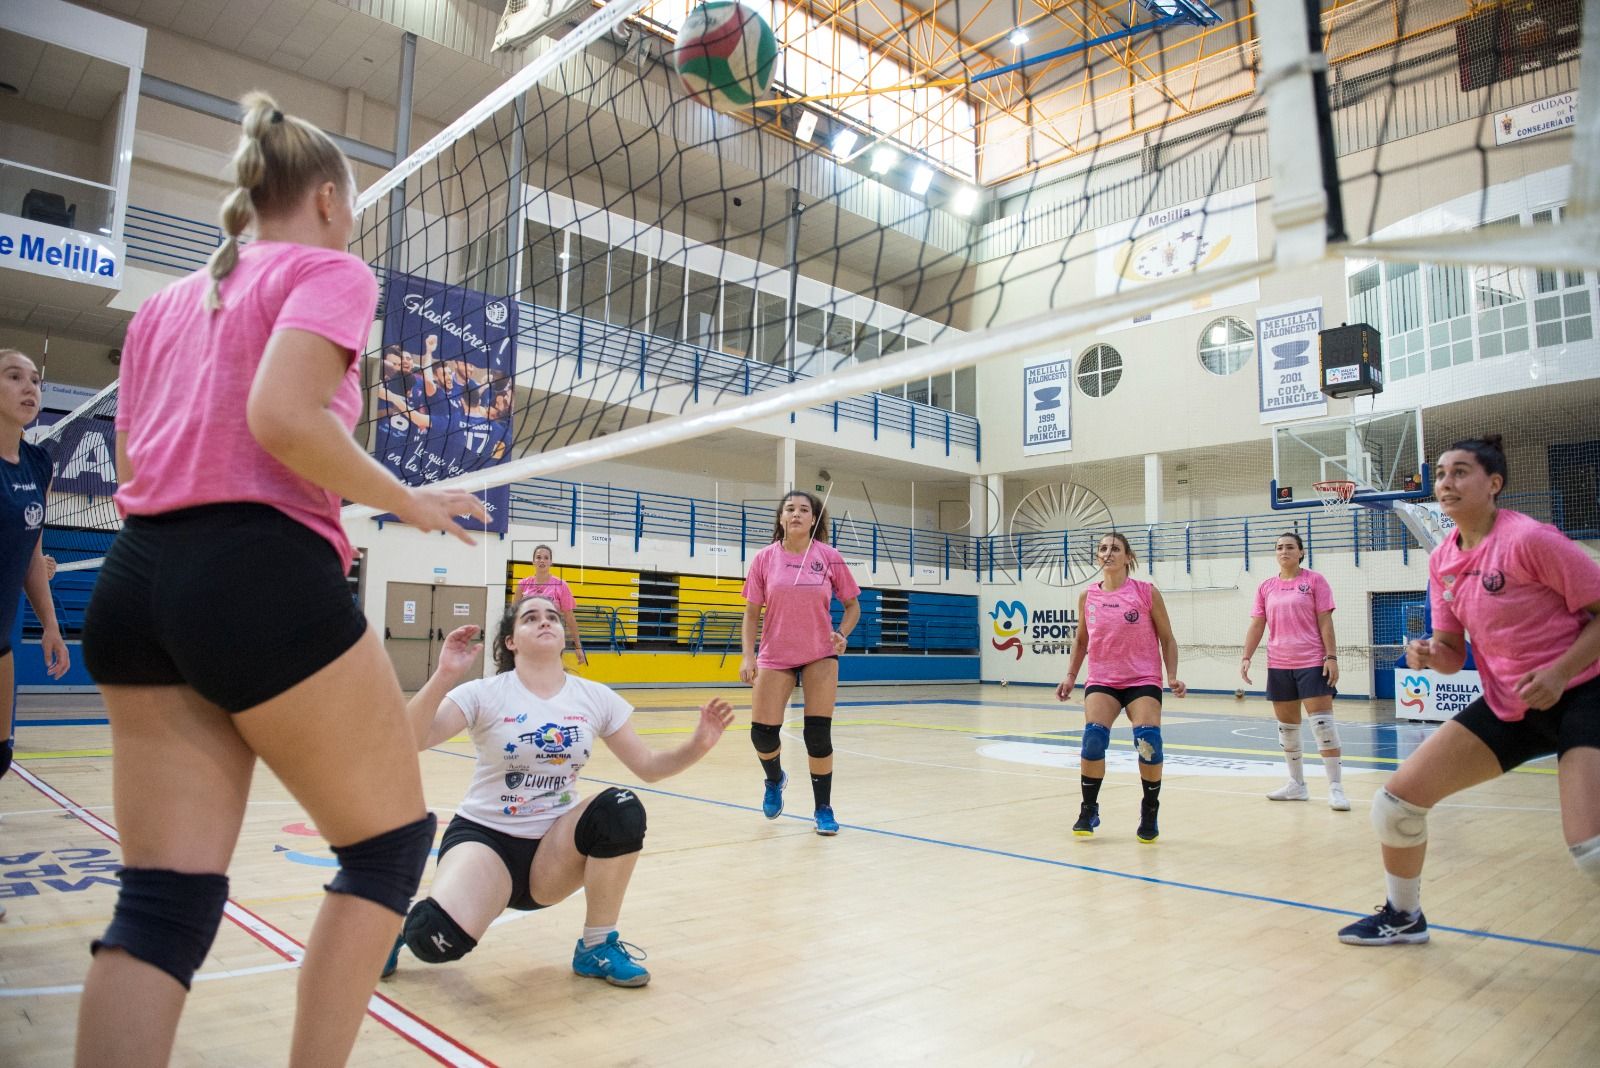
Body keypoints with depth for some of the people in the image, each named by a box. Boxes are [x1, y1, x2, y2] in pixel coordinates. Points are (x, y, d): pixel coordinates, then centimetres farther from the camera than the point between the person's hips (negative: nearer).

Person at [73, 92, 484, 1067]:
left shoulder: (166, 302, 22)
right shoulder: (328, 269, 2)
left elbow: (133, 461, 17)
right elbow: (282, 416, -17)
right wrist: (410, 502, -6)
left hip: (137, 581, 8)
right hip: (259, 578, -7)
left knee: (163, 898, 7)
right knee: (394, 841, 9)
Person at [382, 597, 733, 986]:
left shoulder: (596, 697, -1)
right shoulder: (485, 694, -11)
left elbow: (649, 766, 1)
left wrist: (698, 745, -18)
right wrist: (444, 676, -39)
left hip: (555, 845, 3)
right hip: (484, 836, -3)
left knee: (621, 808, -27)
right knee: (439, 939, -31)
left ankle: (597, 947, -7)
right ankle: (409, 924, 10)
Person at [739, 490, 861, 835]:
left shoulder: (829, 557, -5)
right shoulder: (765, 559, -4)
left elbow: (852, 604, 5)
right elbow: (751, 612, 1)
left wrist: (842, 633, -13)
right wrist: (747, 655, -10)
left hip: (820, 655, 0)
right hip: (775, 656, 1)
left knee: (818, 735, -5)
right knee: (762, 733, -4)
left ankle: (823, 809, 15)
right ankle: (774, 780, 31)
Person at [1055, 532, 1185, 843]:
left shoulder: (1146, 592, -5)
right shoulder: (1087, 597, 3)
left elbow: (1167, 638, 3)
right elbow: (1081, 639, 16)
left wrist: (1172, 676, -7)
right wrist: (1071, 675, 9)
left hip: (1143, 680, -2)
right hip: (1101, 681, 2)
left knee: (1148, 740, -20)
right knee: (1093, 736, -20)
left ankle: (1150, 811, 5)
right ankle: (1088, 810, 0)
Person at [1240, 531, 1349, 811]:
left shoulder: (1314, 581, 0)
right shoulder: (1266, 588, 10)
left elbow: (1325, 622, -4)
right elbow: (1256, 626, 10)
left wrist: (1331, 657, -11)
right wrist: (1246, 657, 1)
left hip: (1312, 663, -4)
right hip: (1278, 666, 5)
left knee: (1322, 722, -10)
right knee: (1286, 726, 9)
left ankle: (1336, 788, -4)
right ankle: (1297, 785, 20)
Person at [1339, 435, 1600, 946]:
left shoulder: (1528, 538, -18)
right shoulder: (1442, 561, 2)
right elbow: (1453, 654, 8)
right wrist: (1429, 655, -14)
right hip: (1506, 705, 7)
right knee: (1395, 802, 2)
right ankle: (1404, 916, 25)